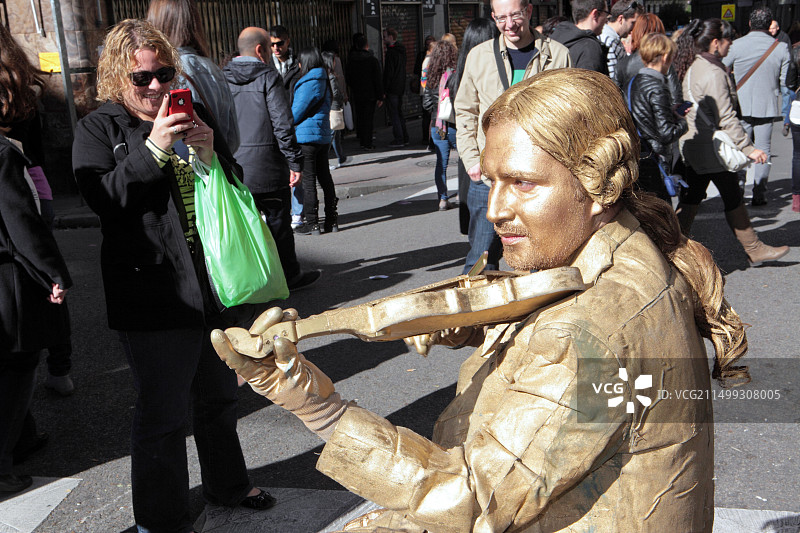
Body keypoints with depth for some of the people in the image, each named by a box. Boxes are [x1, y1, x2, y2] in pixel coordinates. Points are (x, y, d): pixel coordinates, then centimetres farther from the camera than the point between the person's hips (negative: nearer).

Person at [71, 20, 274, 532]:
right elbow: (104, 198, -15)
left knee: (220, 398, 21)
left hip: (219, 284, 5)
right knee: (162, 415, 4)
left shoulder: (193, 115, 12)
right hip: (155, 294, -5)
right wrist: (154, 148, -23)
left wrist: (209, 152, -8)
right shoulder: (98, 129, -1)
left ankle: (228, 484, 41)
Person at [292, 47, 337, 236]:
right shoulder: (324, 82, 12)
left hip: (307, 137, -9)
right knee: (325, 177, 11)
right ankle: (331, 221, 15)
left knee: (308, 180, -3)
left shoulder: (309, 84, -15)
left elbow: (296, 112, -14)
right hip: (323, 136, 9)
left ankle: (312, 223, 1)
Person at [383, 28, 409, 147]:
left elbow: (389, 72, -18)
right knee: (399, 113, 15)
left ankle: (399, 139, -4)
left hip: (392, 88, -9)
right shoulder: (401, 50, 13)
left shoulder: (391, 52, -15)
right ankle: (404, 138, 17)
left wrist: (384, 89, -14)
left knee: (394, 114, -5)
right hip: (401, 88, 9)